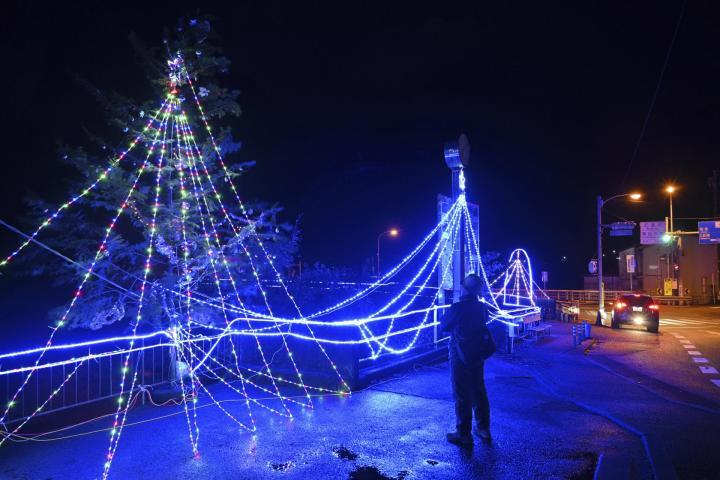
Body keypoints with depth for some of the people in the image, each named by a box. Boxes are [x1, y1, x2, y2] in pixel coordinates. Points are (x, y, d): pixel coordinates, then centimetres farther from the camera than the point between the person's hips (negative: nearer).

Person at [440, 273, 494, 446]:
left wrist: (447, 314, 8)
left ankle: (464, 434, 9)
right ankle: (483, 429, 29)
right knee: (479, 392, 18)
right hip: (477, 356, 6)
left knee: (462, 395, 2)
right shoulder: (481, 307, -1)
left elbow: (443, 326, -8)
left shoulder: (457, 308, -20)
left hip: (460, 357, -6)